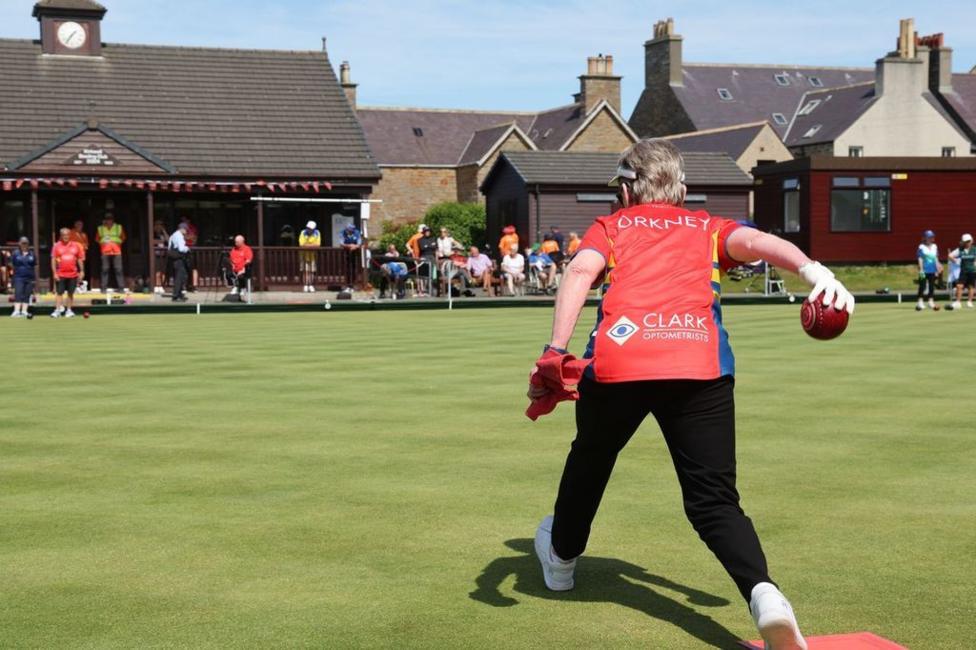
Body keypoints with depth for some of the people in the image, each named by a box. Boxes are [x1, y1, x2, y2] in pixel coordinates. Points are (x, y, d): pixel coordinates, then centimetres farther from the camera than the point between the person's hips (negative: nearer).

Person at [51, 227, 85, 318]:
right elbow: (53, 260, -1)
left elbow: (80, 259, 10)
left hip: (73, 274, 2)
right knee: (59, 292, -6)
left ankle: (69, 310, 16)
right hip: (60, 275, -2)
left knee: (70, 293, 8)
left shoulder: (76, 246, 6)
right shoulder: (56, 246, 1)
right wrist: (54, 273, -8)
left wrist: (81, 271, 4)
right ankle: (58, 310, -7)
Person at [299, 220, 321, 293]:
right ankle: (305, 286, -3)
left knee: (312, 271, 3)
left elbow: (318, 245, -16)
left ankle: (311, 286, 9)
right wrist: (313, 245, -19)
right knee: (305, 271, -5)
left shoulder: (317, 233, -10)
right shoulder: (303, 233, -14)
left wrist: (307, 245, -22)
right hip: (304, 255, -2)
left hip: (313, 255, 2)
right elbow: (302, 245, -22)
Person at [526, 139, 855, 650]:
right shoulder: (707, 228, 27)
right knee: (714, 498, 4)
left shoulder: (610, 227, 24)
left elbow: (582, 270, 3)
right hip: (701, 366, 0)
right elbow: (755, 241, 6)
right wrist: (812, 270, -12)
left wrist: (555, 351, -7)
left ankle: (561, 556, 50)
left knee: (590, 460, 27)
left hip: (617, 360, 0)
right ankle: (763, 593, -22)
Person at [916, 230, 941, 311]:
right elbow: (920, 259, -8)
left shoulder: (934, 247, 11)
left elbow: (936, 258, 16)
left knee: (932, 286, 8)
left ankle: (931, 301, 15)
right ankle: (920, 301, 1)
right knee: (922, 286, -4)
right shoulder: (921, 247, -5)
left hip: (932, 270, 5)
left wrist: (937, 268, 12)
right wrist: (921, 270, -13)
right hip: (924, 270, -5)